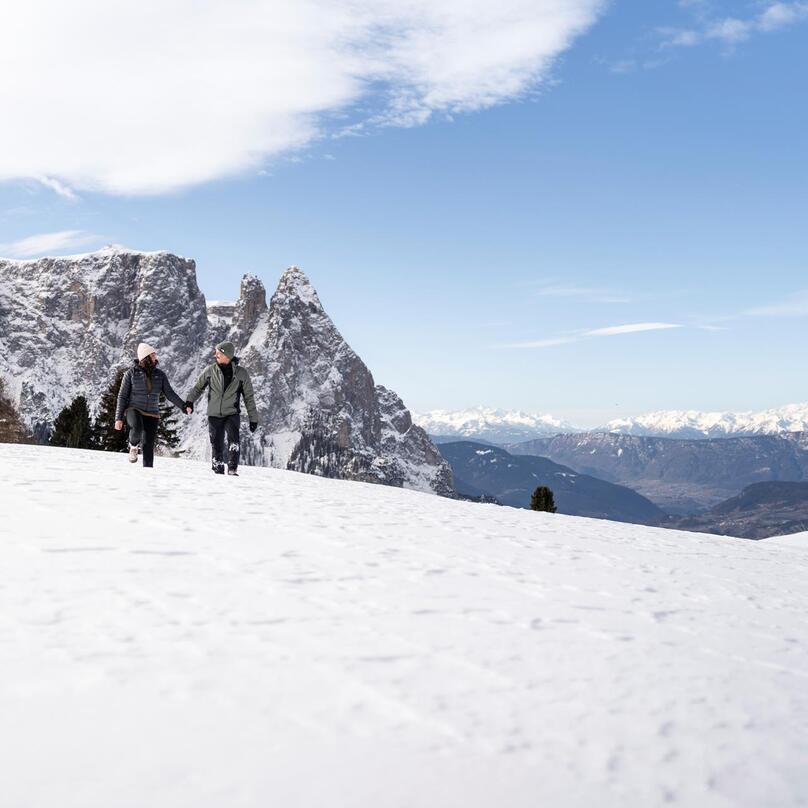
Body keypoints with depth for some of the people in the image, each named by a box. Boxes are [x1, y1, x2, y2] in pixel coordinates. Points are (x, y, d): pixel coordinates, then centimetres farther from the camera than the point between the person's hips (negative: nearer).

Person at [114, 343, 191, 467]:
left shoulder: (159, 375, 6)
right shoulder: (131, 373, -2)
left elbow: (170, 394, 5)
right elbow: (122, 396, 0)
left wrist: (184, 406, -9)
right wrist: (119, 418, -5)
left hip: (152, 414, 3)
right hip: (134, 410, -3)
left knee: (148, 445, -1)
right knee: (137, 427, -34)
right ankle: (133, 446, -3)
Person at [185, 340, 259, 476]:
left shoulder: (241, 373, -1)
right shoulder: (210, 370, 1)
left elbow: (249, 397, 5)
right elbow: (198, 386, 12)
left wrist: (253, 418, 4)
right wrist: (190, 400, -8)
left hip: (232, 414, -2)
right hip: (214, 414, 2)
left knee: (233, 440, -23)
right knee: (216, 445, 4)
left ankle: (232, 469, -18)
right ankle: (218, 471, 18)